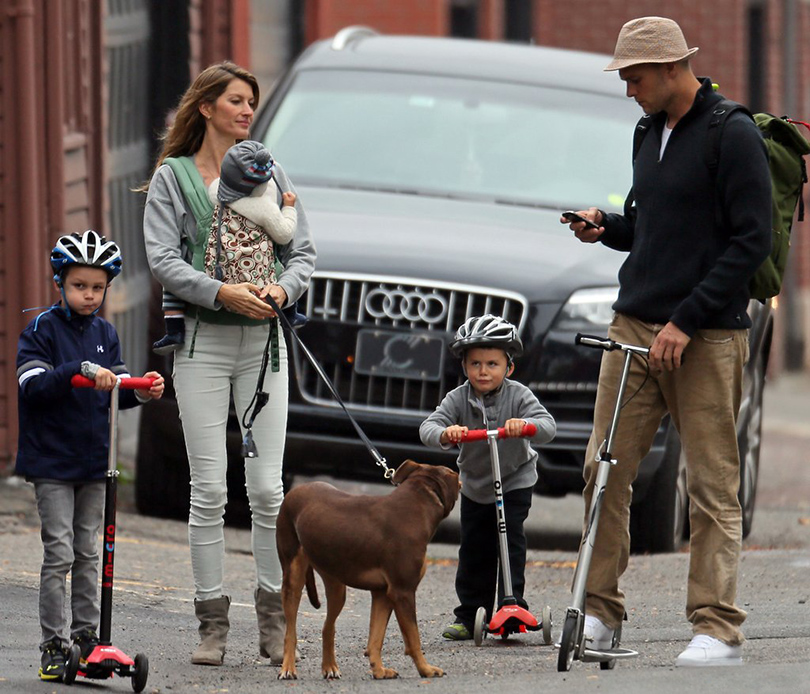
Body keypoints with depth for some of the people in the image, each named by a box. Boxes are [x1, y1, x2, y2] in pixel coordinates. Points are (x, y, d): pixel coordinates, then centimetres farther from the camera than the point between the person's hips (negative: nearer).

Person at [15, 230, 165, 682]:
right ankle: (54, 645, -4)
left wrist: (141, 392, -15)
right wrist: (80, 371, -31)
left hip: (94, 459, 5)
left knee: (89, 553, 9)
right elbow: (33, 386, -19)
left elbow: (118, 389, 7)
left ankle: (87, 636, 16)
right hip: (52, 460, -5)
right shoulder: (42, 330, -7)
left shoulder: (105, 334, 10)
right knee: (59, 552, -7)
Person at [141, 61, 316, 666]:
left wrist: (282, 288, -11)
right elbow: (163, 259, -5)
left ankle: (274, 618, 7)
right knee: (210, 488, -3)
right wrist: (222, 293, -18)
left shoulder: (271, 175, 13)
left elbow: (303, 251, 10)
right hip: (203, 342, -2)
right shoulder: (172, 178, 4)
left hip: (265, 342, 2)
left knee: (267, 486, -1)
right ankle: (213, 622, 2)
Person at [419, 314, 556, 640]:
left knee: (510, 539, -15)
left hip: (515, 481, -3)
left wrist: (525, 425, -54)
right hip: (474, 485, 3)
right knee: (473, 549, 5)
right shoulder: (458, 399, -15)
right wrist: (444, 434, -51)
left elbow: (548, 425, -32)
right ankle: (469, 616, 12)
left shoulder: (518, 396, -19)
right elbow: (428, 427, -27)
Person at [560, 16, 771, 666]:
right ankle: (600, 612, 9)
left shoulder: (734, 136, -8)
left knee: (712, 486, -4)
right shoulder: (651, 136, 16)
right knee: (605, 471, 2)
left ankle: (718, 629, -2)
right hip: (634, 325, 7)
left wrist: (686, 321, -16)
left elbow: (752, 240, -13)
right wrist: (605, 227, 5)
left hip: (706, 339, -7)